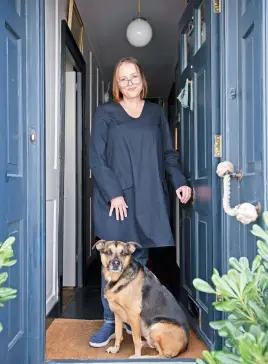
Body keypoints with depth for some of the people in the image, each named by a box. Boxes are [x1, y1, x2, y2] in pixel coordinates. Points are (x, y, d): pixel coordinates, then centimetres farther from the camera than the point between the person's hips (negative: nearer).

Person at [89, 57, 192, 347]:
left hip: (148, 198, 2)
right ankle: (109, 322, 12)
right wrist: (113, 193, -13)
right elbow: (97, 159, -3)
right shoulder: (105, 114, 3)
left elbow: (168, 153, 14)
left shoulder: (156, 112, 13)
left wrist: (180, 182, -1)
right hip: (115, 198, -2)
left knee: (139, 260, 8)